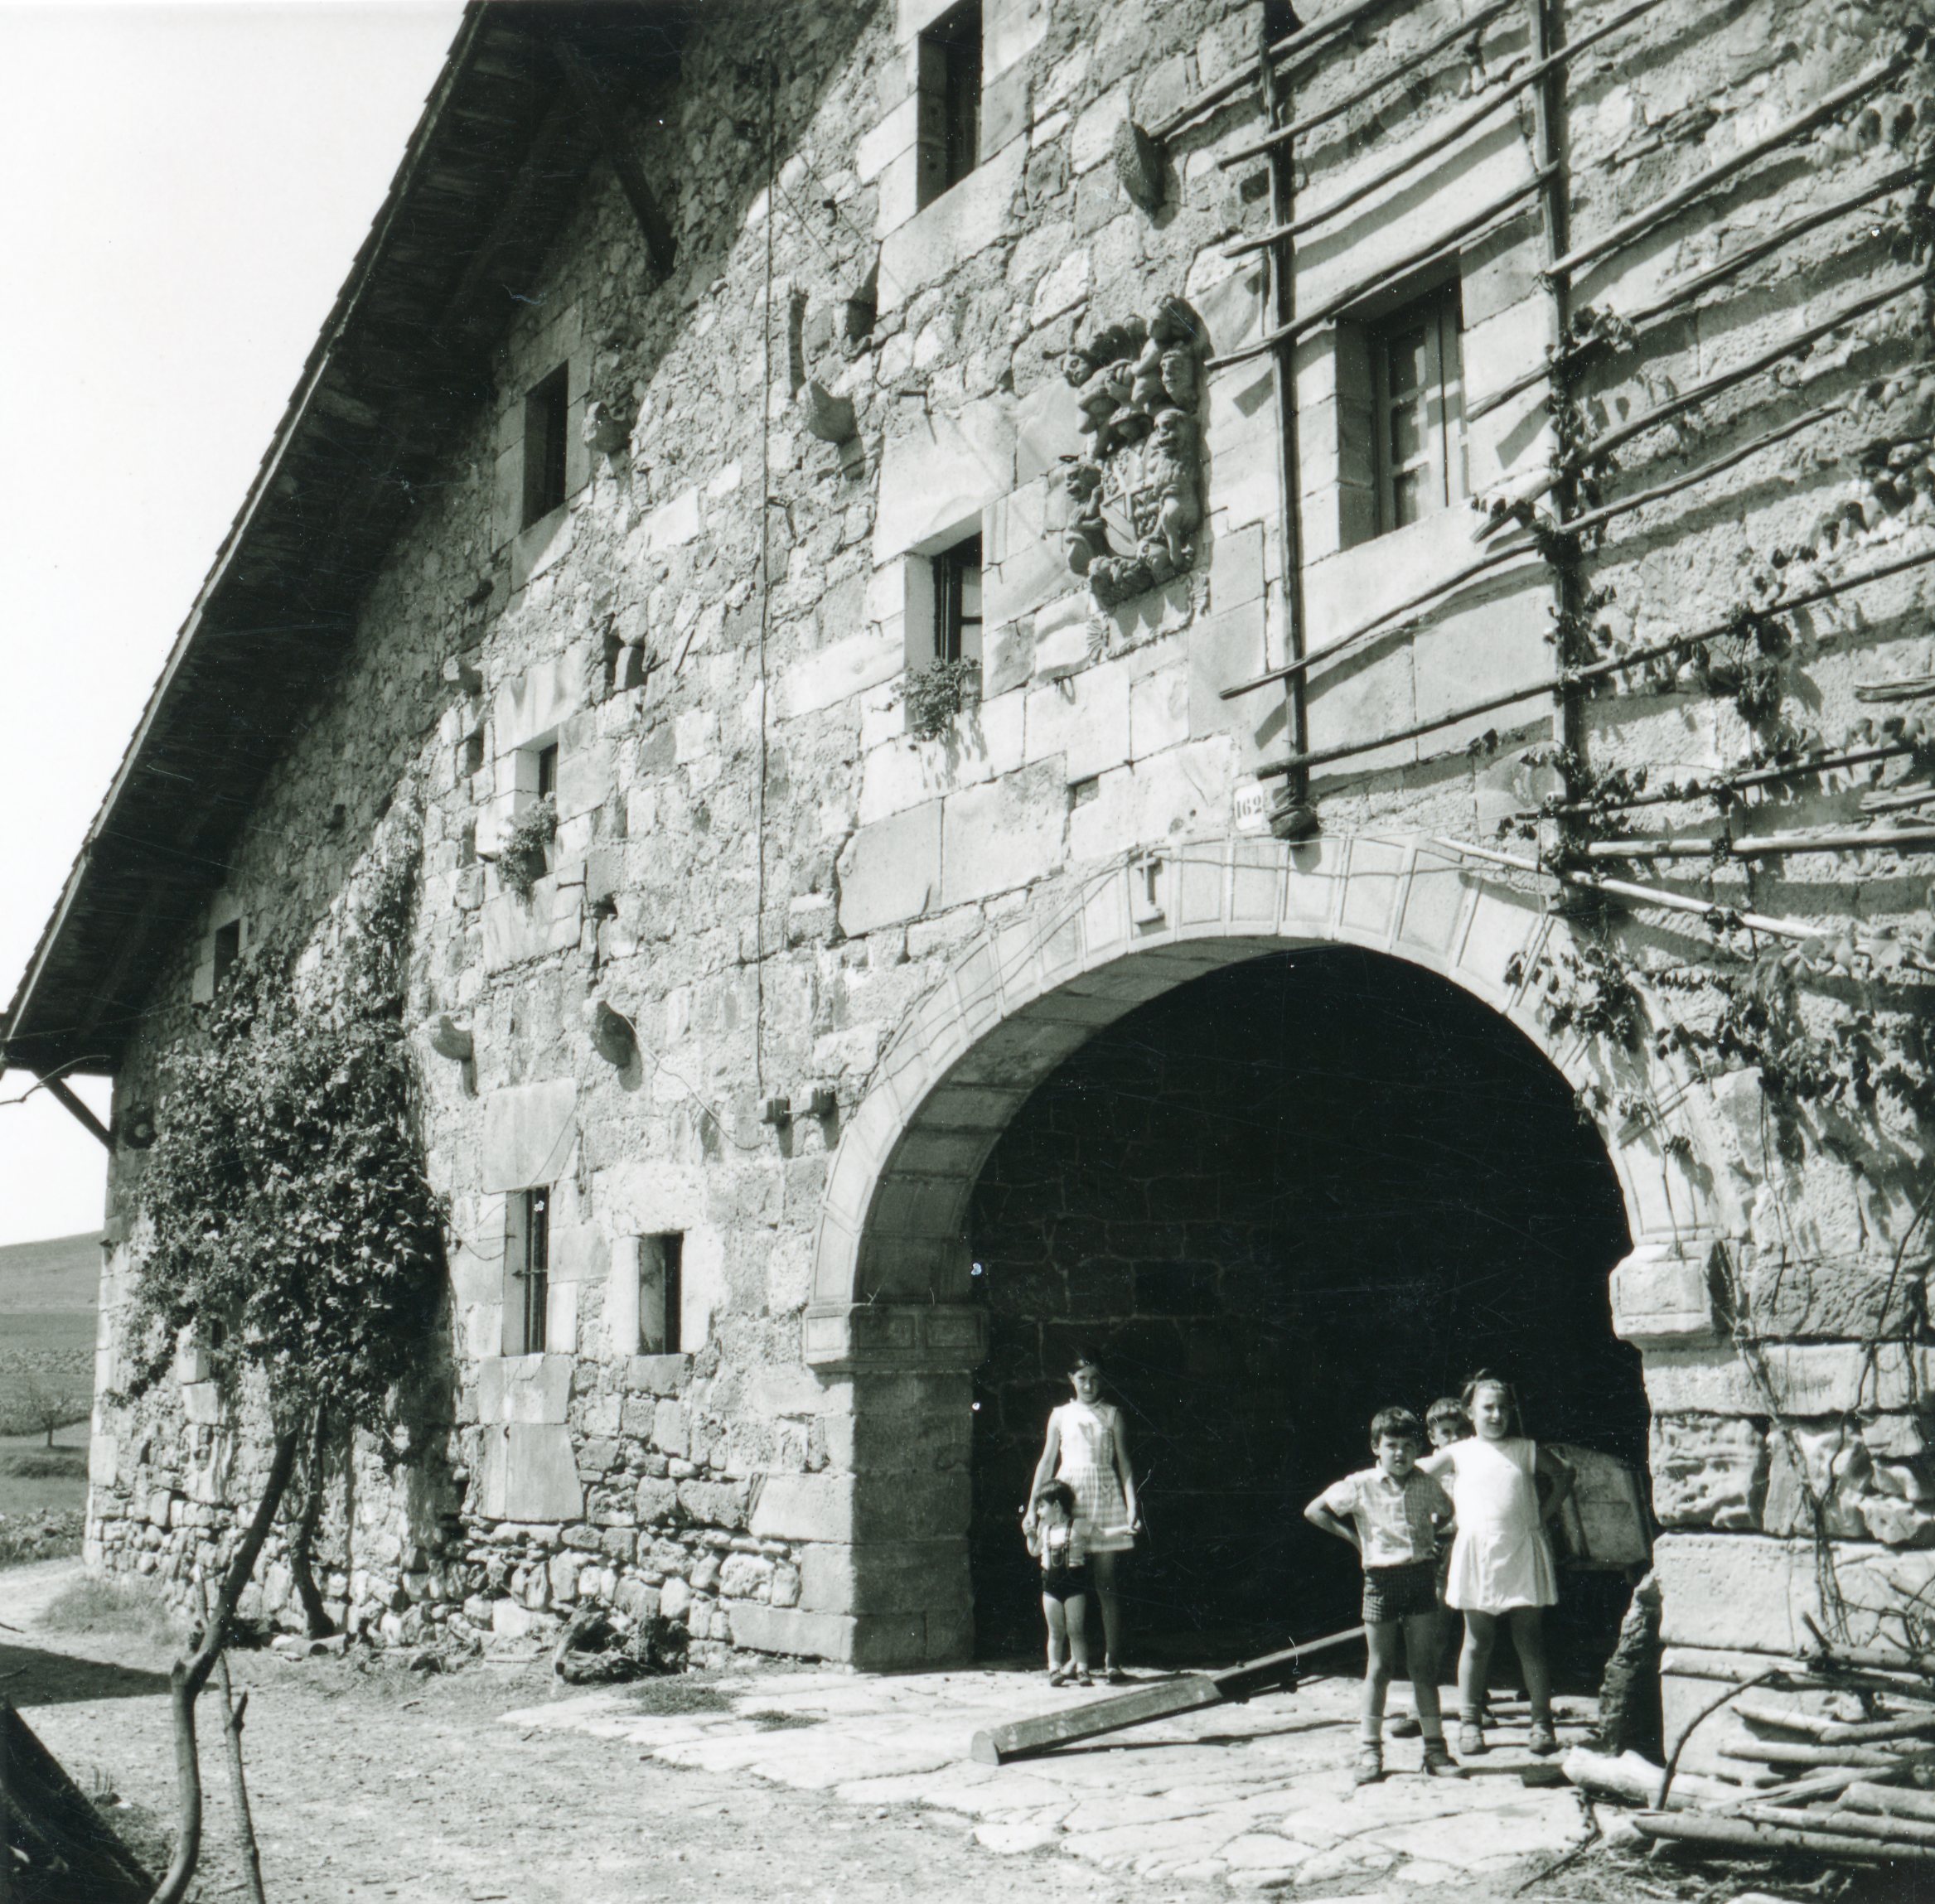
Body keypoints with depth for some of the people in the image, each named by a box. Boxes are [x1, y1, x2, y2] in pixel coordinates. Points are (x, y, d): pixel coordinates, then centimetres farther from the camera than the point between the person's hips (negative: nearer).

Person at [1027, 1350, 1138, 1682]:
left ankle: (1112, 1661, -6)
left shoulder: (1111, 1415, 8)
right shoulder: (1061, 1415, 11)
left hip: (1105, 1499, -1)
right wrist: (1033, 1507, 10)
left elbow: (1124, 1462, 6)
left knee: (1106, 1583, -6)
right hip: (1068, 1499, 1)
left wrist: (1132, 1505, -5)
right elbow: (1047, 1462, 13)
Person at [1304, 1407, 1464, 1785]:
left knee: (1424, 1666, 4)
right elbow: (1314, 1511, 2)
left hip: (1421, 1576, 2)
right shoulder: (1360, 1485, -5)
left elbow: (1446, 1511, 24)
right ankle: (1370, 1750, 12)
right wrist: (1353, 1536, -1)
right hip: (1381, 1579, -2)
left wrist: (1429, 1535, 10)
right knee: (1380, 1668, 4)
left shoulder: (1426, 1484, 3)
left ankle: (1435, 1748, 10)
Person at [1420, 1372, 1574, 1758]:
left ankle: (1542, 1722, 9)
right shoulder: (1457, 1454, 4)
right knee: (1478, 1642, 4)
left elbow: (1563, 1476, 18)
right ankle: (1470, 1722, 11)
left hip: (1523, 1554, 1)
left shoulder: (1527, 1449, 7)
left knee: (1530, 1642, 2)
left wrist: (1542, 1516, 9)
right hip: (1477, 1555, 0)